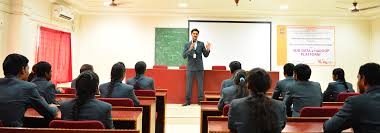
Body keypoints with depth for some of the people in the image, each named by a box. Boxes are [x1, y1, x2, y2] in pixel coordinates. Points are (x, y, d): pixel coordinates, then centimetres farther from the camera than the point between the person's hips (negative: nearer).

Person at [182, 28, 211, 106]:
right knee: (189, 84, 2)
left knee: (200, 84, 2)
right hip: (190, 67, 0)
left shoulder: (201, 44, 5)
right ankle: (187, 100, 10)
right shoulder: (187, 44, 4)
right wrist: (189, 49, -21)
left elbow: (206, 55, 4)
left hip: (199, 67, 0)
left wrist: (208, 50, -17)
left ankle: (200, 100, 10)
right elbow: (184, 56, -5)